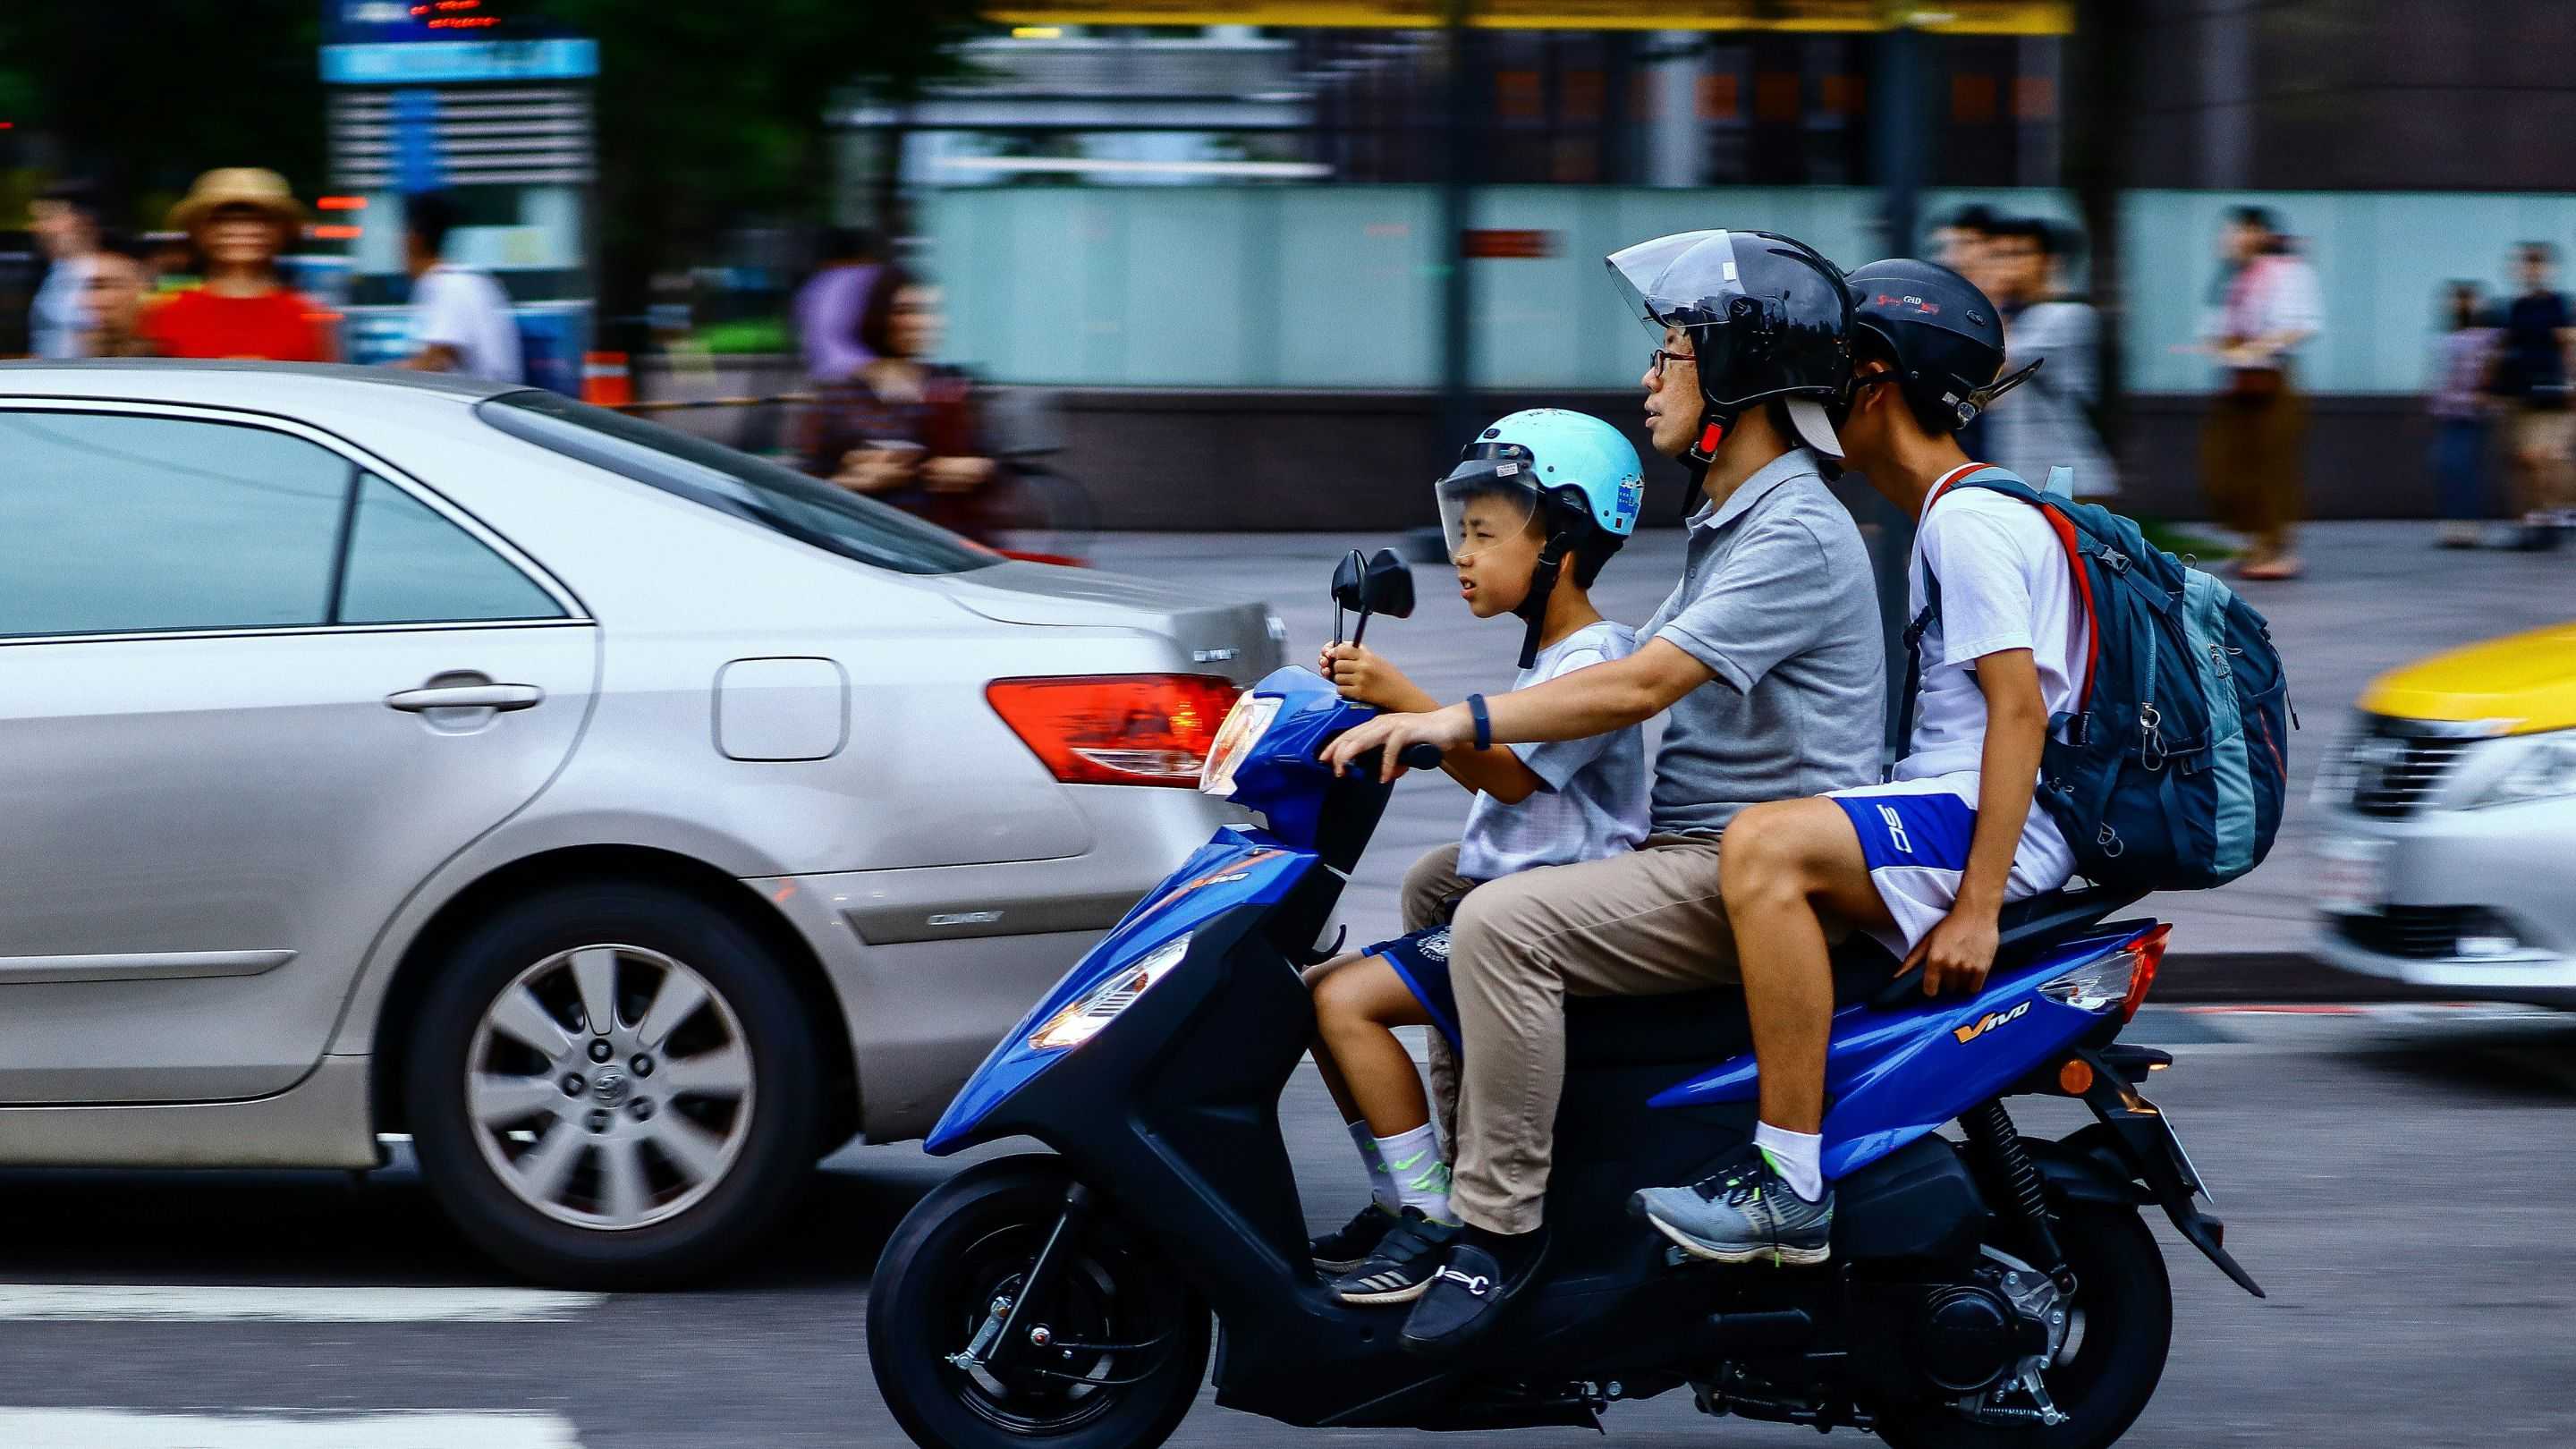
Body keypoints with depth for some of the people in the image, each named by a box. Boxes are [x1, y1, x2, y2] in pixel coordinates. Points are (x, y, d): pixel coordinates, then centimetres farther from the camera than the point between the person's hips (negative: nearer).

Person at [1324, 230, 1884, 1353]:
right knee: (1439, 881, 15)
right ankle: (1438, 1176, 14)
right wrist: (1422, 717, 12)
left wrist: (1454, 721, -29)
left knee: (1503, 926, -28)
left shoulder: (1797, 535, -17)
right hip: (1687, 849, 11)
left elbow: (1639, 686, -26)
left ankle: (1501, 1222, -23)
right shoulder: (1729, 520, 17)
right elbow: (1625, 667, 21)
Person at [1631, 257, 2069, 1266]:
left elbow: (2020, 709, -21)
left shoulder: (1969, 520, -12)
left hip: (2000, 821, -11)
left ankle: (1793, 1193, -34)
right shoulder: (1946, 516, 21)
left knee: (1765, 848, -31)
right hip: (1944, 806, 11)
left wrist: (1977, 907, -27)